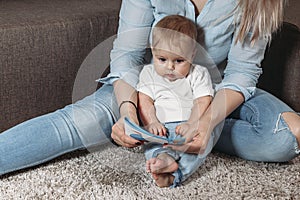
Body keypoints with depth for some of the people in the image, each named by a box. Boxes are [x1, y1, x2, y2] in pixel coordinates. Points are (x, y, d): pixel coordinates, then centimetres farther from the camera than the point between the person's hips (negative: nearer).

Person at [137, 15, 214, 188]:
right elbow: (145, 101, 6)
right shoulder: (149, 73, 14)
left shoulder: (199, 74, 8)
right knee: (152, 142, -30)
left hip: (189, 128, -2)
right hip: (161, 128, 2)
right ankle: (164, 156, -60)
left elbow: (203, 103, -2)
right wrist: (151, 123, -14)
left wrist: (191, 124, -20)